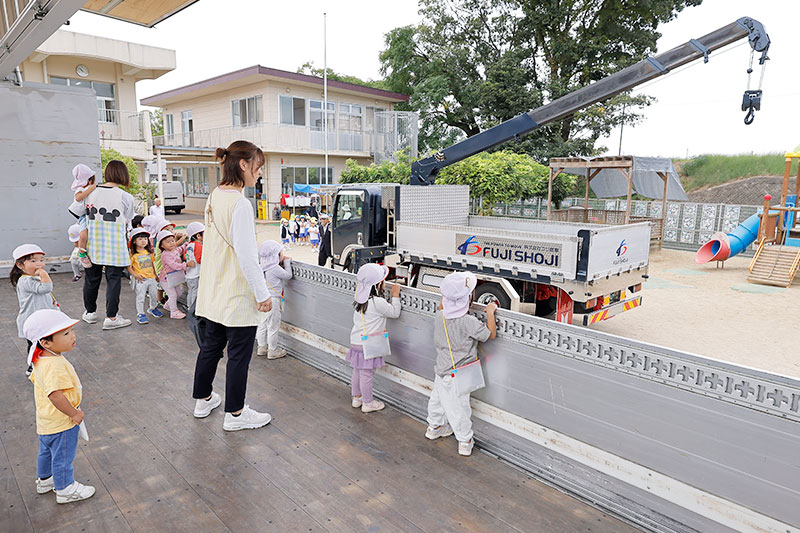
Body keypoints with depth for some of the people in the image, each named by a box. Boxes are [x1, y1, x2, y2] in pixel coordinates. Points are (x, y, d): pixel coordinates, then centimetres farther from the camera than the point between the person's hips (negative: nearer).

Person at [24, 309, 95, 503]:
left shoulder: (41, 360, -2)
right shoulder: (55, 365, -35)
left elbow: (35, 379, 14)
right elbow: (55, 395, -39)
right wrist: (74, 413, -25)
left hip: (46, 422, 10)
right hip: (62, 423, -10)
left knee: (46, 451, 29)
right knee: (63, 457, 11)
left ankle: (44, 480, 50)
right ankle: (65, 489, 29)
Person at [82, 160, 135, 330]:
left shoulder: (91, 193, 2)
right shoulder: (126, 197, -9)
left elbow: (87, 217, 8)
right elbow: (125, 225, -3)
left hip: (93, 243, 4)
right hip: (115, 246, -4)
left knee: (92, 277, 15)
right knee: (113, 279, 3)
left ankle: (90, 312, 30)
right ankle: (111, 317, 6)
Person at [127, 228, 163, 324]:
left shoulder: (149, 252, 8)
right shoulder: (133, 254, -10)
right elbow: (129, 267, -9)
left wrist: (155, 274, 20)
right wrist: (135, 275, -17)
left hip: (151, 277, 5)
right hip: (140, 280, -5)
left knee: (154, 295, 14)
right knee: (140, 297, -1)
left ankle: (153, 308, 38)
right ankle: (140, 314, 10)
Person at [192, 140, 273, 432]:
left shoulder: (214, 196, 6)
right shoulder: (239, 203, -22)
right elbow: (246, 255, -24)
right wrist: (262, 294, -17)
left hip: (215, 288, 9)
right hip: (238, 292, -9)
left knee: (212, 344, 21)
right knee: (239, 353, 5)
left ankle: (203, 399, 39)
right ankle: (235, 413, 20)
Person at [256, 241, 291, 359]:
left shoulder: (263, 266, 5)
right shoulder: (275, 268, -19)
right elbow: (288, 275, -9)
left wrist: (284, 261, 8)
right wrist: (286, 262, 2)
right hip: (272, 299, -8)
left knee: (262, 324, 17)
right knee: (273, 326, 3)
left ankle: (262, 347, 29)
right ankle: (273, 350, 13)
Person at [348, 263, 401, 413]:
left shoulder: (361, 298, 0)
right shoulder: (378, 302, -24)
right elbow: (395, 313, -10)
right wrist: (395, 295, -2)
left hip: (356, 341, 8)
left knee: (357, 371, 21)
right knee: (367, 374, 7)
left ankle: (356, 398, 38)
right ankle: (368, 403, 23)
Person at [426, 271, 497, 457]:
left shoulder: (440, 316, -10)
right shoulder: (469, 322, -28)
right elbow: (490, 334, -14)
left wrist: (447, 295, 15)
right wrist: (490, 312, -6)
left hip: (441, 370, 6)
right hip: (456, 375, -6)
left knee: (438, 398, 24)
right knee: (458, 407, 8)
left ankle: (434, 427, 46)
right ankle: (465, 441, 23)